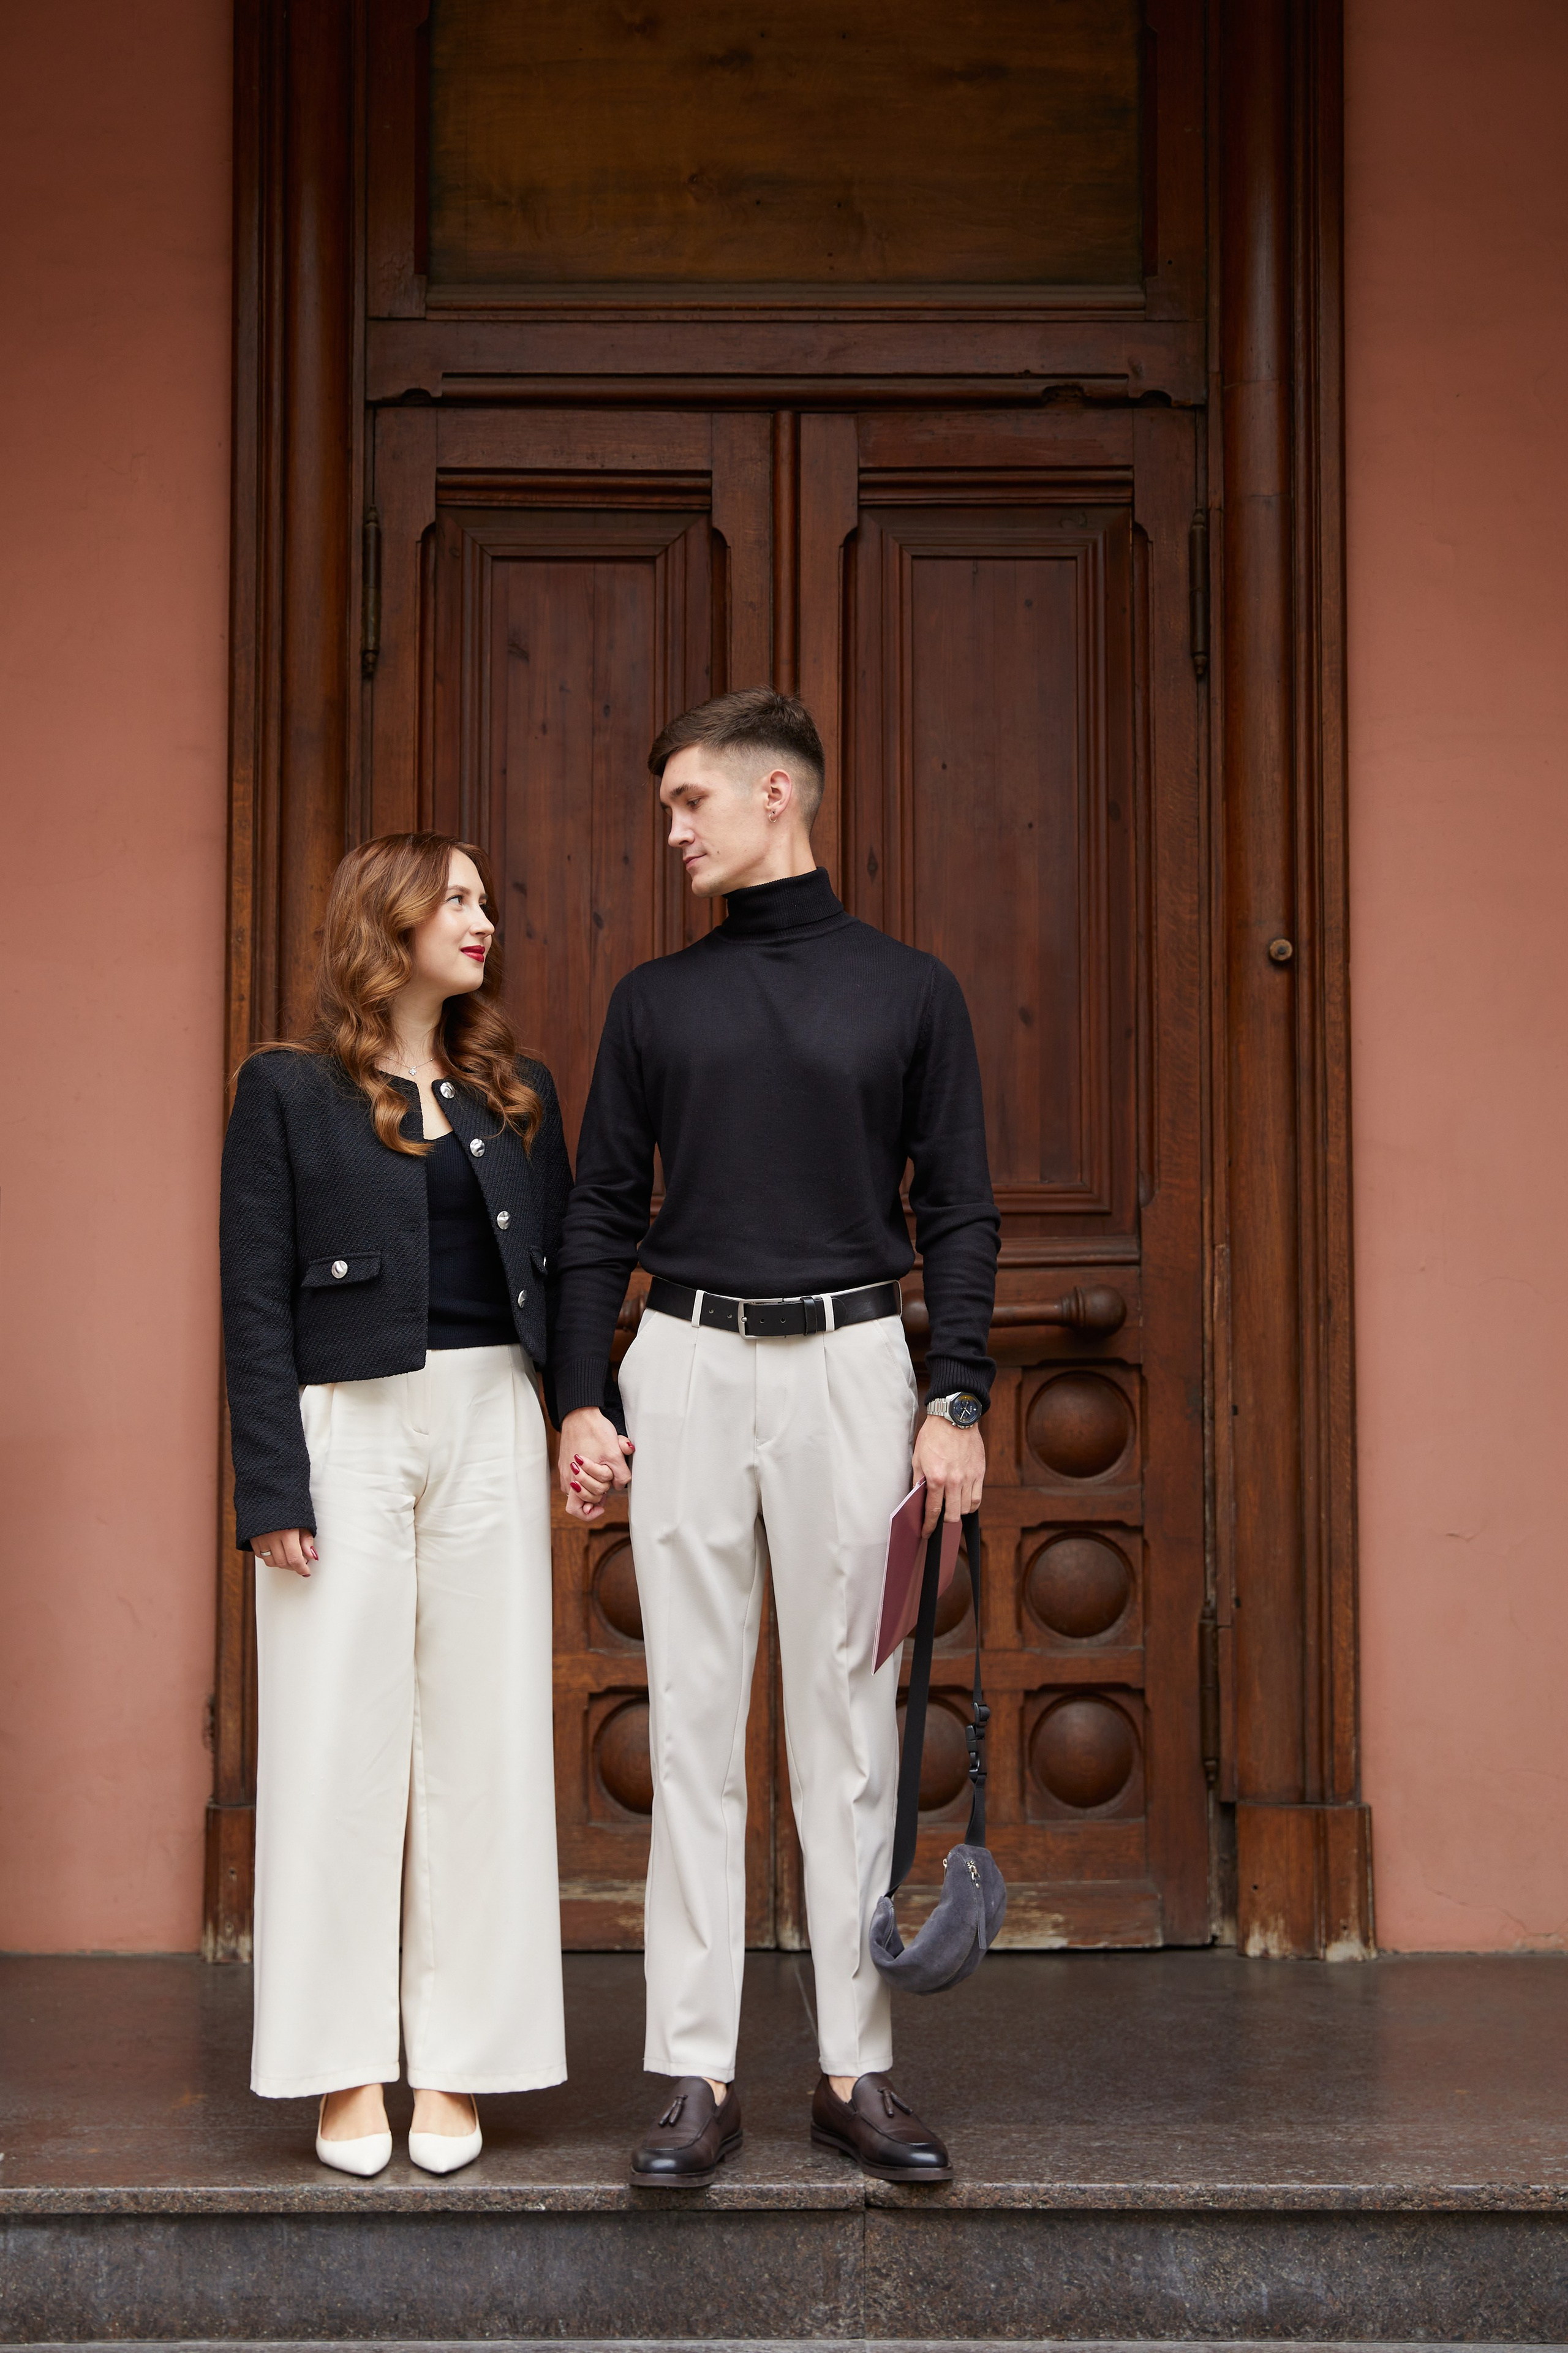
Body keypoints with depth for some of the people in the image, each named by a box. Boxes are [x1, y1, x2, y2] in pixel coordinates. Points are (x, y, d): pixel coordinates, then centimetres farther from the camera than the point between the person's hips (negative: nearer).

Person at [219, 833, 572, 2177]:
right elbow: (255, 1301, -3)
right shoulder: (290, 1093, 1)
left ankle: (456, 2067, 13)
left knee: (484, 1733, 4)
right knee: (343, 1734, -1)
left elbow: (560, 1270, 14)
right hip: (348, 1434, -4)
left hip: (491, 1427, 4)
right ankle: (346, 2073, 9)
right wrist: (271, 1487, -10)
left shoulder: (516, 1095, 14)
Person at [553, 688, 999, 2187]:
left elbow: (957, 1213, 3)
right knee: (692, 1728, 2)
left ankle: (856, 2072, 12)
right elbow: (600, 1216, 9)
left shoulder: (909, 992, 6)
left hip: (851, 1363, -1)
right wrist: (581, 1402, 1)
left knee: (849, 1726, 3)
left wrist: (958, 1401, -5)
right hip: (686, 1370, 2)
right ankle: (696, 2075, 10)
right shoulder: (654, 1001, 10)